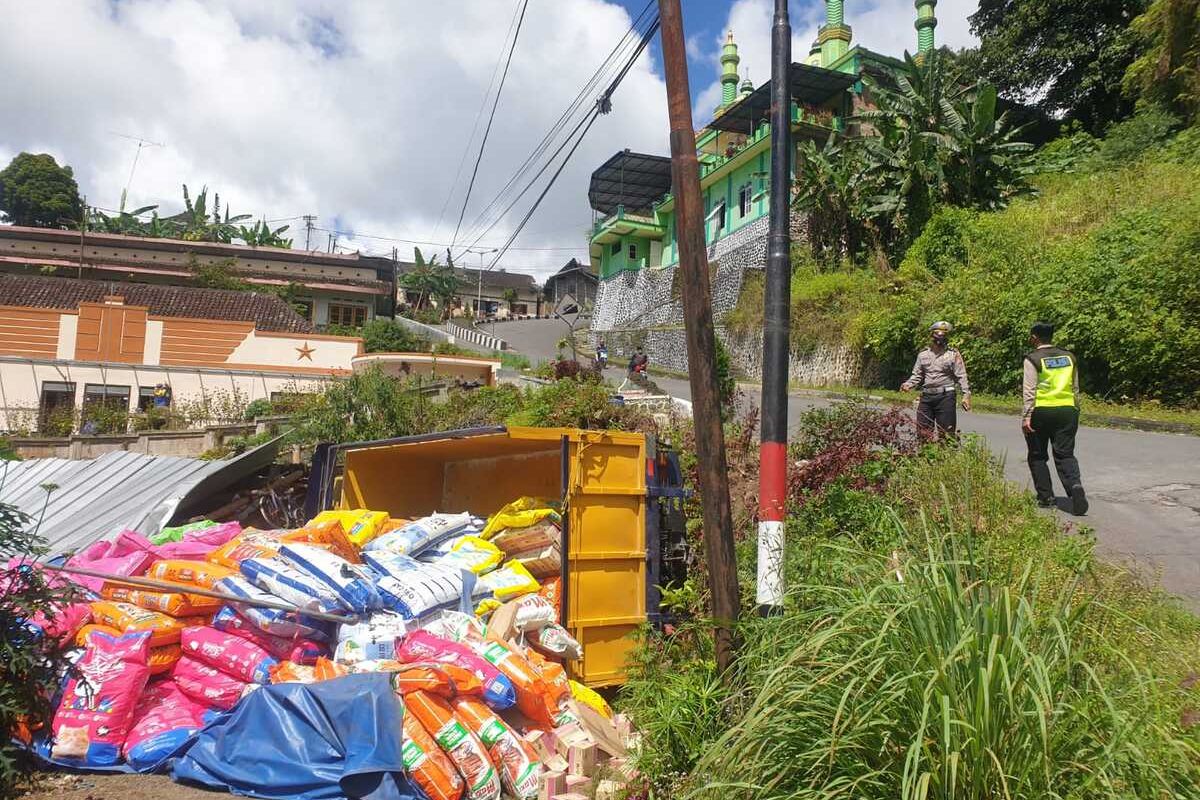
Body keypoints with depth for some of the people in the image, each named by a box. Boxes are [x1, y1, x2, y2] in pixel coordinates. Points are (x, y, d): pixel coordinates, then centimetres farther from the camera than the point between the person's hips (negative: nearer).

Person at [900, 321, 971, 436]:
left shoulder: (953, 354, 0)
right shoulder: (923, 354, 11)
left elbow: (961, 376, -1)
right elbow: (917, 375, 15)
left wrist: (966, 394, -10)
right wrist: (908, 384, -4)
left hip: (945, 397, -4)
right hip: (926, 396, 4)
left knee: (946, 431, 0)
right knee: (923, 431, 7)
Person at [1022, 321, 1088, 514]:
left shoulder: (1033, 359, -6)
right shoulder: (1069, 357, 11)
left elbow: (1029, 391, -11)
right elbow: (1075, 389, 16)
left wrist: (1026, 417, -11)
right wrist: (1075, 411, 25)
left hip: (1041, 412, -4)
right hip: (1067, 410, 4)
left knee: (1038, 456, 10)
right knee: (1065, 455, 4)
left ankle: (1045, 497, 11)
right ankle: (1075, 485, -21)